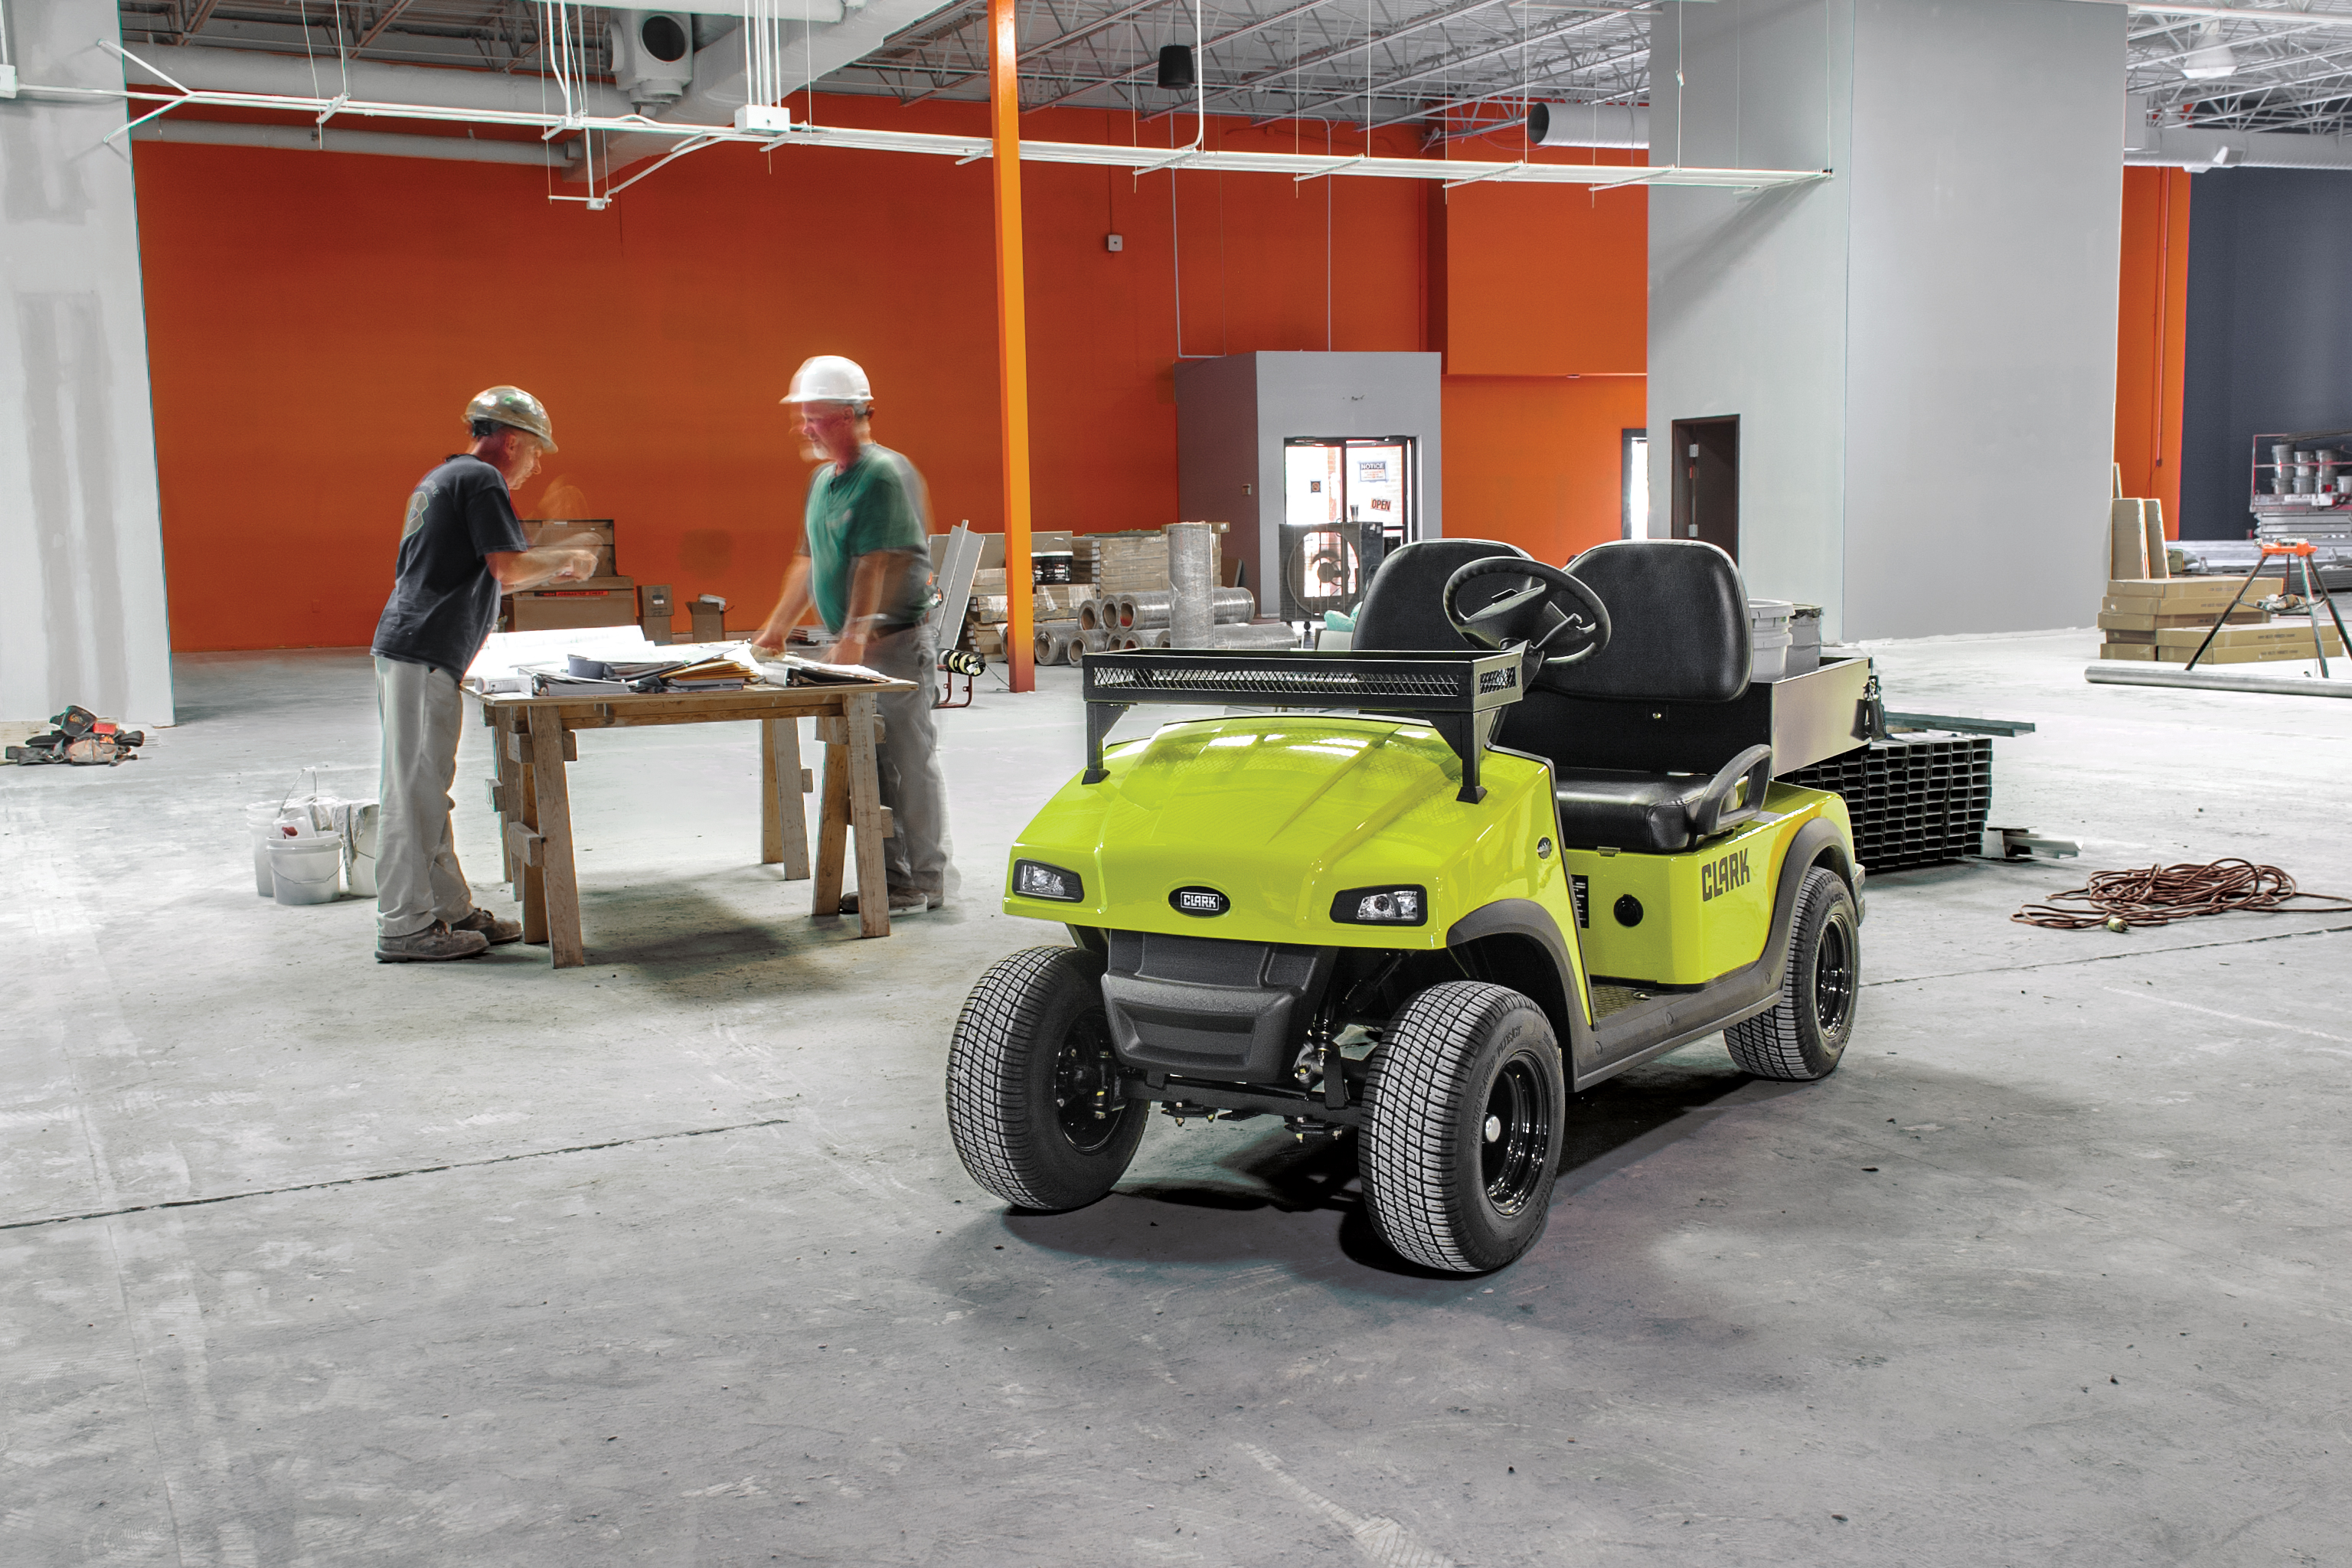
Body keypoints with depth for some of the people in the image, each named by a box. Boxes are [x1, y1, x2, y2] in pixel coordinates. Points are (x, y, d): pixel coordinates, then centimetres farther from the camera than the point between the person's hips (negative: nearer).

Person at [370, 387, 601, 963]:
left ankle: (450, 909, 20)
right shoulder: (481, 480, -7)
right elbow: (509, 567, -16)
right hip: (423, 655, -11)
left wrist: (549, 568, 25)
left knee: (425, 791, 13)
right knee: (414, 791, -7)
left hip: (407, 650, 11)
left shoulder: (442, 479, 23)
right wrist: (566, 560, 2)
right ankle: (404, 927, -3)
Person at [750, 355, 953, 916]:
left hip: (896, 643, -9)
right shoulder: (824, 480, 16)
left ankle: (926, 881, 3)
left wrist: (856, 635, -31)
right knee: (870, 766, 9)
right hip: (852, 648, 9)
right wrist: (777, 628, 24)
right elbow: (809, 562, 24)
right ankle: (891, 878, 16)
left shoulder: (885, 474, -13)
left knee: (910, 760, -3)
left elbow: (876, 564, -23)